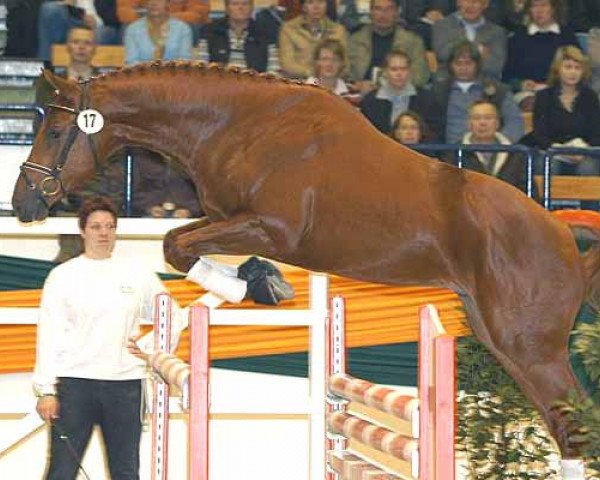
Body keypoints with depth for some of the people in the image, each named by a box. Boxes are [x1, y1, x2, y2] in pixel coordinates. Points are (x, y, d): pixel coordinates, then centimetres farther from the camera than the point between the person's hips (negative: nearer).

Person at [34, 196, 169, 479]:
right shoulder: (63, 276, 2)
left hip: (125, 383, 3)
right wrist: (46, 390, -9)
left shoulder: (137, 276, 9)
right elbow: (49, 336, -2)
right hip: (74, 382, -3)